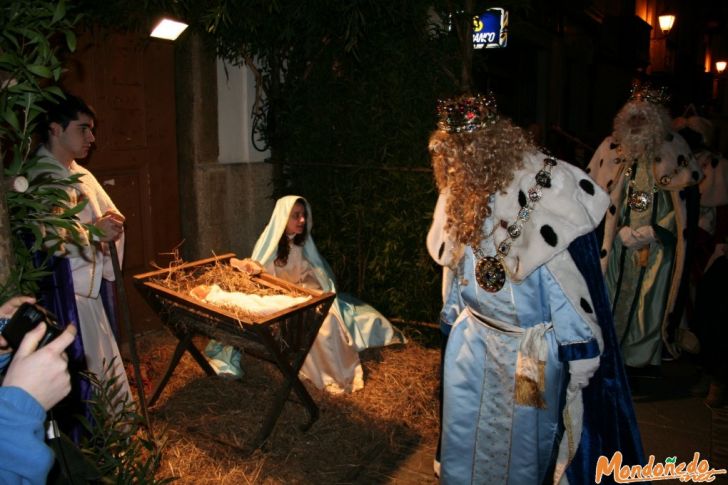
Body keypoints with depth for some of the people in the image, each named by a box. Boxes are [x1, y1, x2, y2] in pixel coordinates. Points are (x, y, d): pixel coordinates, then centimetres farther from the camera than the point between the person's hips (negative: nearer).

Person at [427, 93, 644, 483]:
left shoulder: (544, 195, -21)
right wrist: (452, 319, 17)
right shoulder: (460, 197, 0)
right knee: (464, 436, 17)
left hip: (531, 351, -5)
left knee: (523, 442, 12)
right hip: (472, 340, 6)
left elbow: (570, 282, -17)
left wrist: (580, 352, -14)